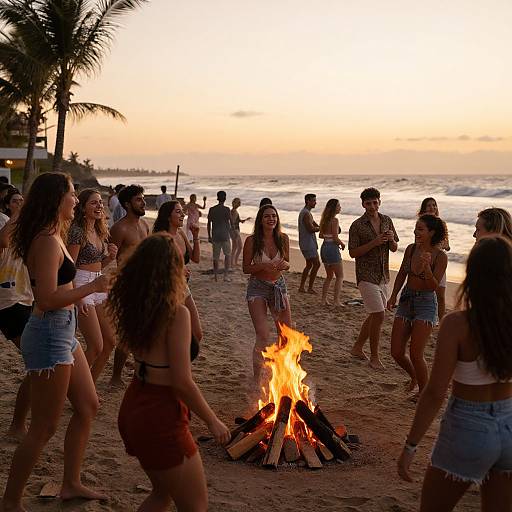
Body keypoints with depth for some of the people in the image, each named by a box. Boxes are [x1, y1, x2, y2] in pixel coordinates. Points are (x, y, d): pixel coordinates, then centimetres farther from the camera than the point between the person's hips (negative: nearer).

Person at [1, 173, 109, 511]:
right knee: (44, 428, 1)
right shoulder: (48, 241, -20)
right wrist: (92, 287, -16)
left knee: (88, 407, 19)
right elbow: (47, 299, -24)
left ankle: (71, 484, 31)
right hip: (49, 334, -10)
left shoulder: (53, 237, 10)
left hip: (63, 332, 10)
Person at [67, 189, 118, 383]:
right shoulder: (77, 231, -13)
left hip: (98, 286, 9)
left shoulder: (99, 232, 12)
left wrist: (110, 257, 0)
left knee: (110, 342, 10)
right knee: (96, 347, -7)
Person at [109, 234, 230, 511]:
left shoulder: (134, 306, 0)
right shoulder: (177, 313, -21)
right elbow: (182, 382, -21)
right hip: (161, 416, -8)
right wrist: (213, 422, -8)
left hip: (132, 408, 8)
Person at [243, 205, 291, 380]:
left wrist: (284, 264, -15)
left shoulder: (283, 239, -2)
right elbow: (246, 268, -6)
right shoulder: (252, 240, -11)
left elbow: (287, 264, 9)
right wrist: (263, 266, -23)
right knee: (263, 336, -12)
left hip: (279, 286, 4)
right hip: (257, 288, -4)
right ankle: (257, 376, 3)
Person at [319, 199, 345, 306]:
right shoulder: (334, 220, -15)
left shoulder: (324, 220, 10)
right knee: (340, 276, 2)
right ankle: (336, 300, -5)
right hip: (332, 249, -8)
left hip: (324, 248, 8)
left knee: (329, 276, 18)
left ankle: (324, 300, 15)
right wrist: (342, 244, -1)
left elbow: (321, 235, 19)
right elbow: (335, 238, -18)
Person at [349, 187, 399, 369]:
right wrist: (373, 243, -21)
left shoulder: (387, 221, 7)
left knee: (375, 315, 13)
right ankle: (374, 357, 1)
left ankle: (357, 347, 29)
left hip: (383, 276, 6)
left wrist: (391, 239, -11)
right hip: (366, 276, -6)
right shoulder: (357, 226, -9)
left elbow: (394, 248, 11)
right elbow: (353, 253, -11)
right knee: (378, 315, -11)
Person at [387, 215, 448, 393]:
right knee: (396, 353, 5)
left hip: (426, 304, -5)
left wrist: (426, 267, -34)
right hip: (406, 300, 5)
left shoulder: (440, 256, -13)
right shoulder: (411, 249, 0)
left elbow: (434, 286, -18)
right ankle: (415, 376, 35)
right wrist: (393, 296, 6)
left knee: (415, 355, -9)